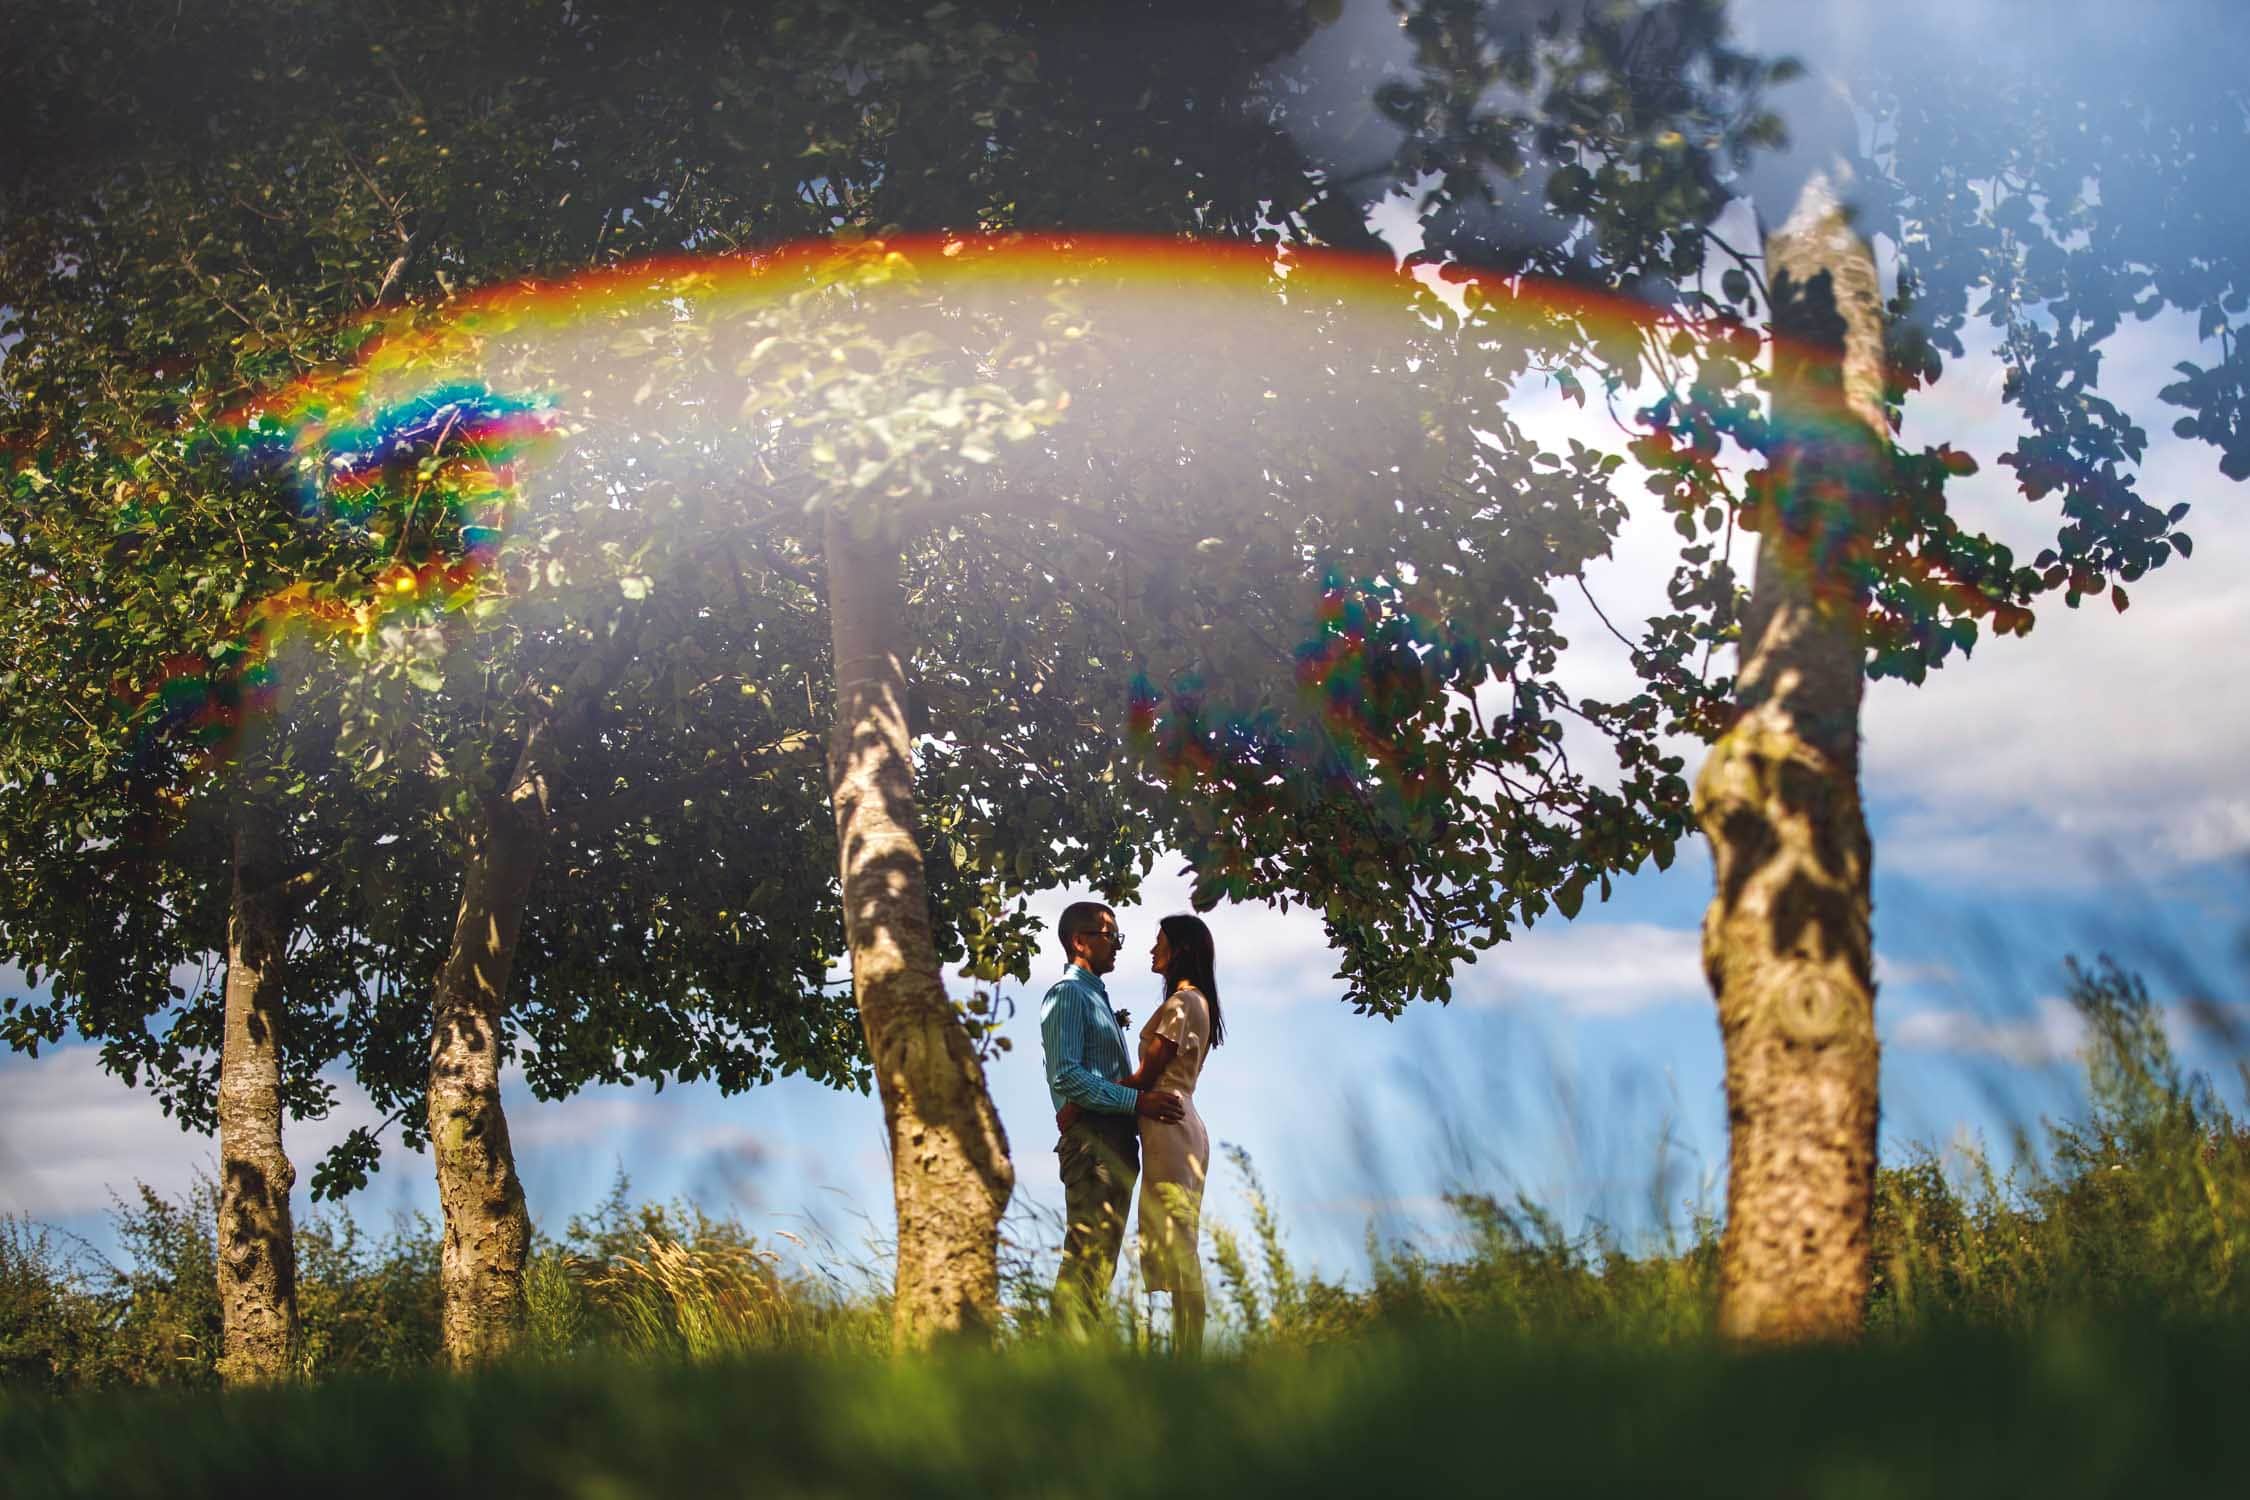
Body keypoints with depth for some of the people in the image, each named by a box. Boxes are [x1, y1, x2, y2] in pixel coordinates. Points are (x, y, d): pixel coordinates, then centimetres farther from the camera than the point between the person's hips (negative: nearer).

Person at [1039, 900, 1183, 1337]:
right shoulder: (1068, 994, -7)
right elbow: (1066, 1074, -19)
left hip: (1114, 1142, 10)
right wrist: (1135, 1100, -22)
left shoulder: (1096, 997, 24)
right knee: (1088, 1253, -14)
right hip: (1091, 1138, -10)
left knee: (1100, 1257, 10)